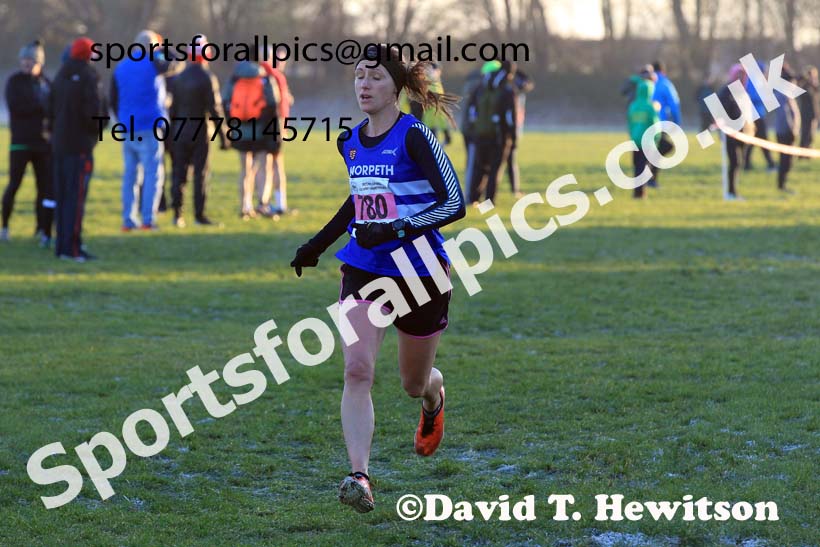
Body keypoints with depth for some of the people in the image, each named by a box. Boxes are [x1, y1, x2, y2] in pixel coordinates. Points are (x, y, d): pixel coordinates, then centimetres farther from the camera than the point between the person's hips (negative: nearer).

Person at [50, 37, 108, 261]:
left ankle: (62, 244, 15)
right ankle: (72, 247, -9)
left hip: (59, 143, 7)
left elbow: (52, 107, 14)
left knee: (62, 195, 12)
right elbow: (95, 109, -18)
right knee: (76, 196, -6)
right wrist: (97, 127, -1)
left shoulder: (60, 77, 10)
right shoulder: (89, 77, -13)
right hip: (80, 144, -7)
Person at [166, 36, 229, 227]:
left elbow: (173, 108, 8)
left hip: (181, 131, 4)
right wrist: (223, 135, -8)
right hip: (201, 131, -4)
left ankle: (177, 214, 6)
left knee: (179, 173, 7)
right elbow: (215, 109, -13)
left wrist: (173, 131, 15)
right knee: (201, 173, 1)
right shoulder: (207, 78, -11)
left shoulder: (178, 78, 4)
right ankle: (199, 214, 0)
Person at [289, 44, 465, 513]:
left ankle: (433, 399, 54)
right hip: (363, 270, 4)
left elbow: (454, 203, -19)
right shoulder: (350, 143, 6)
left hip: (420, 271, -4)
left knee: (415, 383, 15)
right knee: (357, 370, -18)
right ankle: (359, 476, -23)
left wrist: (396, 230, -29)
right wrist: (320, 243, 24)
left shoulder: (414, 135, -13)